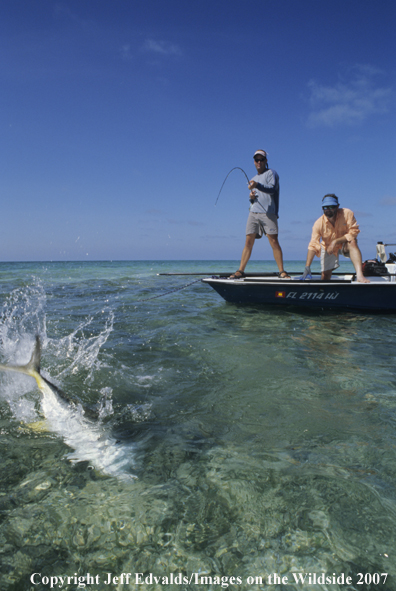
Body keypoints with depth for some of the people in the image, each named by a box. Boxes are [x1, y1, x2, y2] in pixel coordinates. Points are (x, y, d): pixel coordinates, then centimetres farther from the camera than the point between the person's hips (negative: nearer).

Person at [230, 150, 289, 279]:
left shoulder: (271, 173, 6)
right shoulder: (254, 179, 26)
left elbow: (272, 188, -12)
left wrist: (257, 185, -27)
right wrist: (251, 197, 4)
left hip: (268, 212, -5)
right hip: (253, 212, 5)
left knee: (274, 241, -11)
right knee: (248, 242, -1)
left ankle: (282, 271, -8)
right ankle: (240, 271, 0)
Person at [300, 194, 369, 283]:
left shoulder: (347, 213, -24)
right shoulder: (319, 223, -24)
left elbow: (353, 232, -24)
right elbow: (313, 246, -28)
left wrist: (335, 241, -34)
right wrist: (307, 267, -37)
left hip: (344, 245, -1)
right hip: (327, 247, 1)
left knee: (352, 243, -35)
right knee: (325, 275, -5)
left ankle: (359, 275, -45)